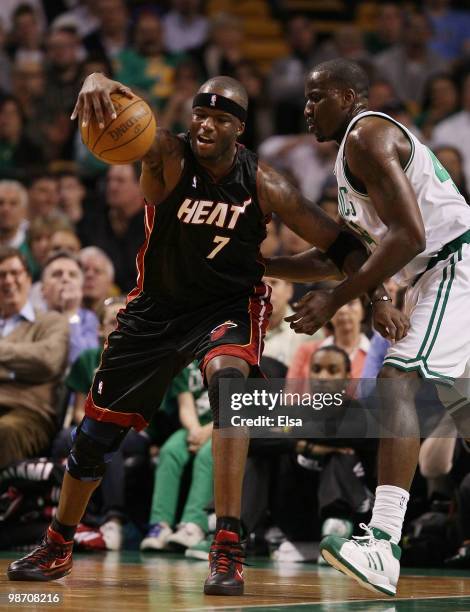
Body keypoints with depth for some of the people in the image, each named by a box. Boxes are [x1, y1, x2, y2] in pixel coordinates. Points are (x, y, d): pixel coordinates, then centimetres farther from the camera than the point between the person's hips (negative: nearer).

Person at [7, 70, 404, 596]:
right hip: (156, 305, 2)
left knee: (228, 379, -34)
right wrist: (97, 83, -64)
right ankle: (56, 548, 35)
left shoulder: (262, 186, -17)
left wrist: (377, 297, -24)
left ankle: (227, 549, -34)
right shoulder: (169, 157, -20)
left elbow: (338, 243, -10)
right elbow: (115, 117, -40)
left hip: (230, 305, -2)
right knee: (98, 429, 8)